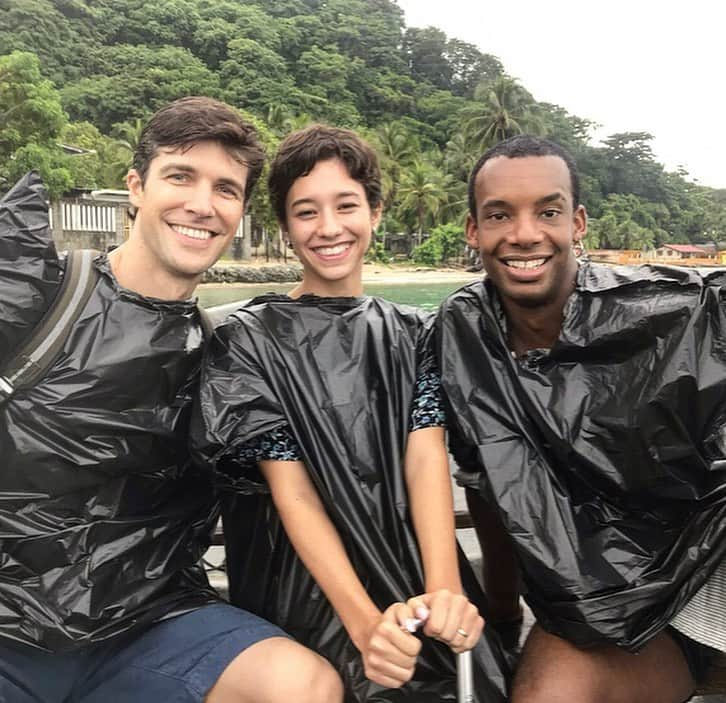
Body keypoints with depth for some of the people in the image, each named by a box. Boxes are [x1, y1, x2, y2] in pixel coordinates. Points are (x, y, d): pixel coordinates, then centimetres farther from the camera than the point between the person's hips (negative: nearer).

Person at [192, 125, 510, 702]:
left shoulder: (414, 335, 10)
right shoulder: (251, 340, 0)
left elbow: (426, 458, -5)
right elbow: (289, 487, -9)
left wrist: (444, 588, -21)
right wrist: (364, 621, -21)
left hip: (414, 573, 4)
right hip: (305, 591, -3)